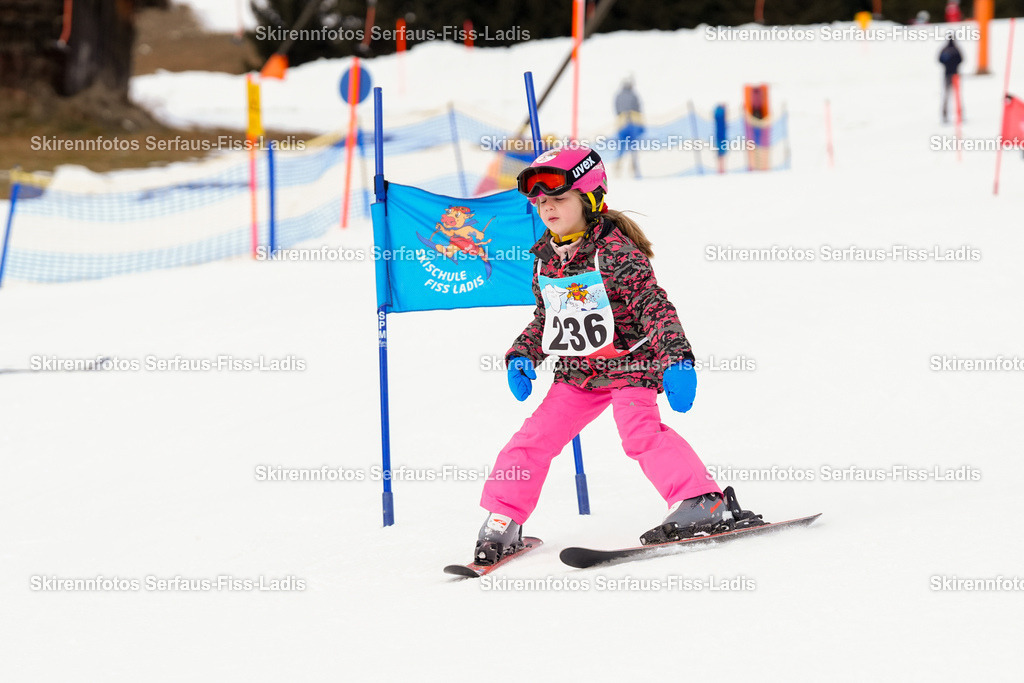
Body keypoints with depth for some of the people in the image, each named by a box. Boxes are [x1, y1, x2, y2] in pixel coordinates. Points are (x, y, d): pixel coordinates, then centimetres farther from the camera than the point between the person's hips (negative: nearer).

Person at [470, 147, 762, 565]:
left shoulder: (614, 250, -14)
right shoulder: (545, 260, 7)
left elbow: (653, 304, -20)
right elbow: (544, 321, 21)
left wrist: (677, 358, -30)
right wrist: (522, 357, 6)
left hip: (628, 364, -6)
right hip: (576, 373, 6)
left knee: (641, 431, -25)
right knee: (535, 437, 0)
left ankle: (704, 503, -23)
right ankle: (502, 523, 9)